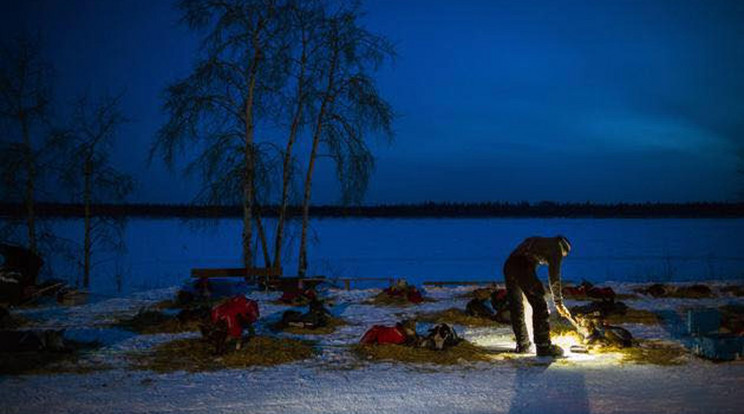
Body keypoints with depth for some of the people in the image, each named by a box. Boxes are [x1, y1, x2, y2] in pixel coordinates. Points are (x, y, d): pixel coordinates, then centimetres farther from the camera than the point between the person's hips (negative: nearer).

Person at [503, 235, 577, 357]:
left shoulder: (534, 242, 35)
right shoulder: (556, 248, 14)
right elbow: (554, 278, 11)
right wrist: (559, 303, 18)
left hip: (508, 265, 8)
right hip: (523, 268, -8)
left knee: (516, 307, 15)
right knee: (539, 305, 1)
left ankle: (522, 345, 24)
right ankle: (544, 346, 2)